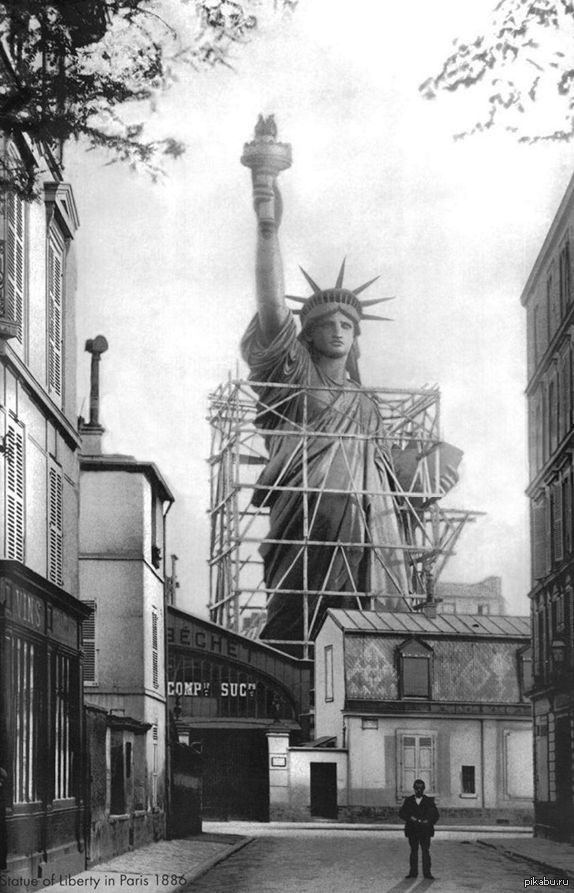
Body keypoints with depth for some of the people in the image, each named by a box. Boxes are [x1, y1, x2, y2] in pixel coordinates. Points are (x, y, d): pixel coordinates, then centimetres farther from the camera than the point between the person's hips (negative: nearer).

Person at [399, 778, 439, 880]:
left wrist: (429, 822, -13)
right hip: (412, 830, 1)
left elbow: (435, 815, 5)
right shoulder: (408, 801, 9)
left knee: (426, 851, -5)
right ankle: (413, 872, 9)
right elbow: (401, 813, 2)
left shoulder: (429, 801, 7)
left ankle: (427, 872, -3)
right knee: (413, 851, 5)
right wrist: (410, 818, -15)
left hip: (425, 830, -1)